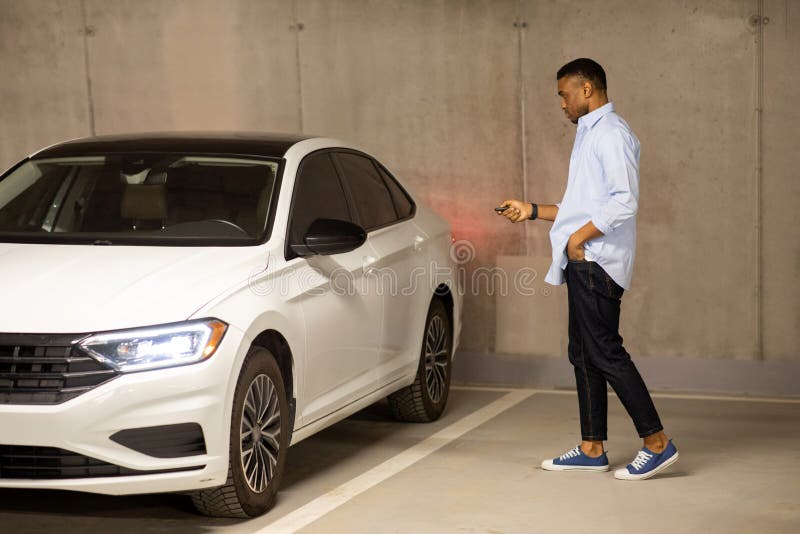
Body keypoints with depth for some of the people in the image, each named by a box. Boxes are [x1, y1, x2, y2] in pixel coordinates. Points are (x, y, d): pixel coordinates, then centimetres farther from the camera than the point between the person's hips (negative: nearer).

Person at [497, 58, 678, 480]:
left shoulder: (611, 134, -10)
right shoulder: (590, 135, 22)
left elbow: (625, 203, -21)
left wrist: (579, 238, -16)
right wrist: (532, 211, 21)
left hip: (598, 260, -10)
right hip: (584, 261, 10)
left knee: (605, 353, -11)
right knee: (583, 354, 11)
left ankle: (657, 443, -8)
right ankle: (592, 449, 16)